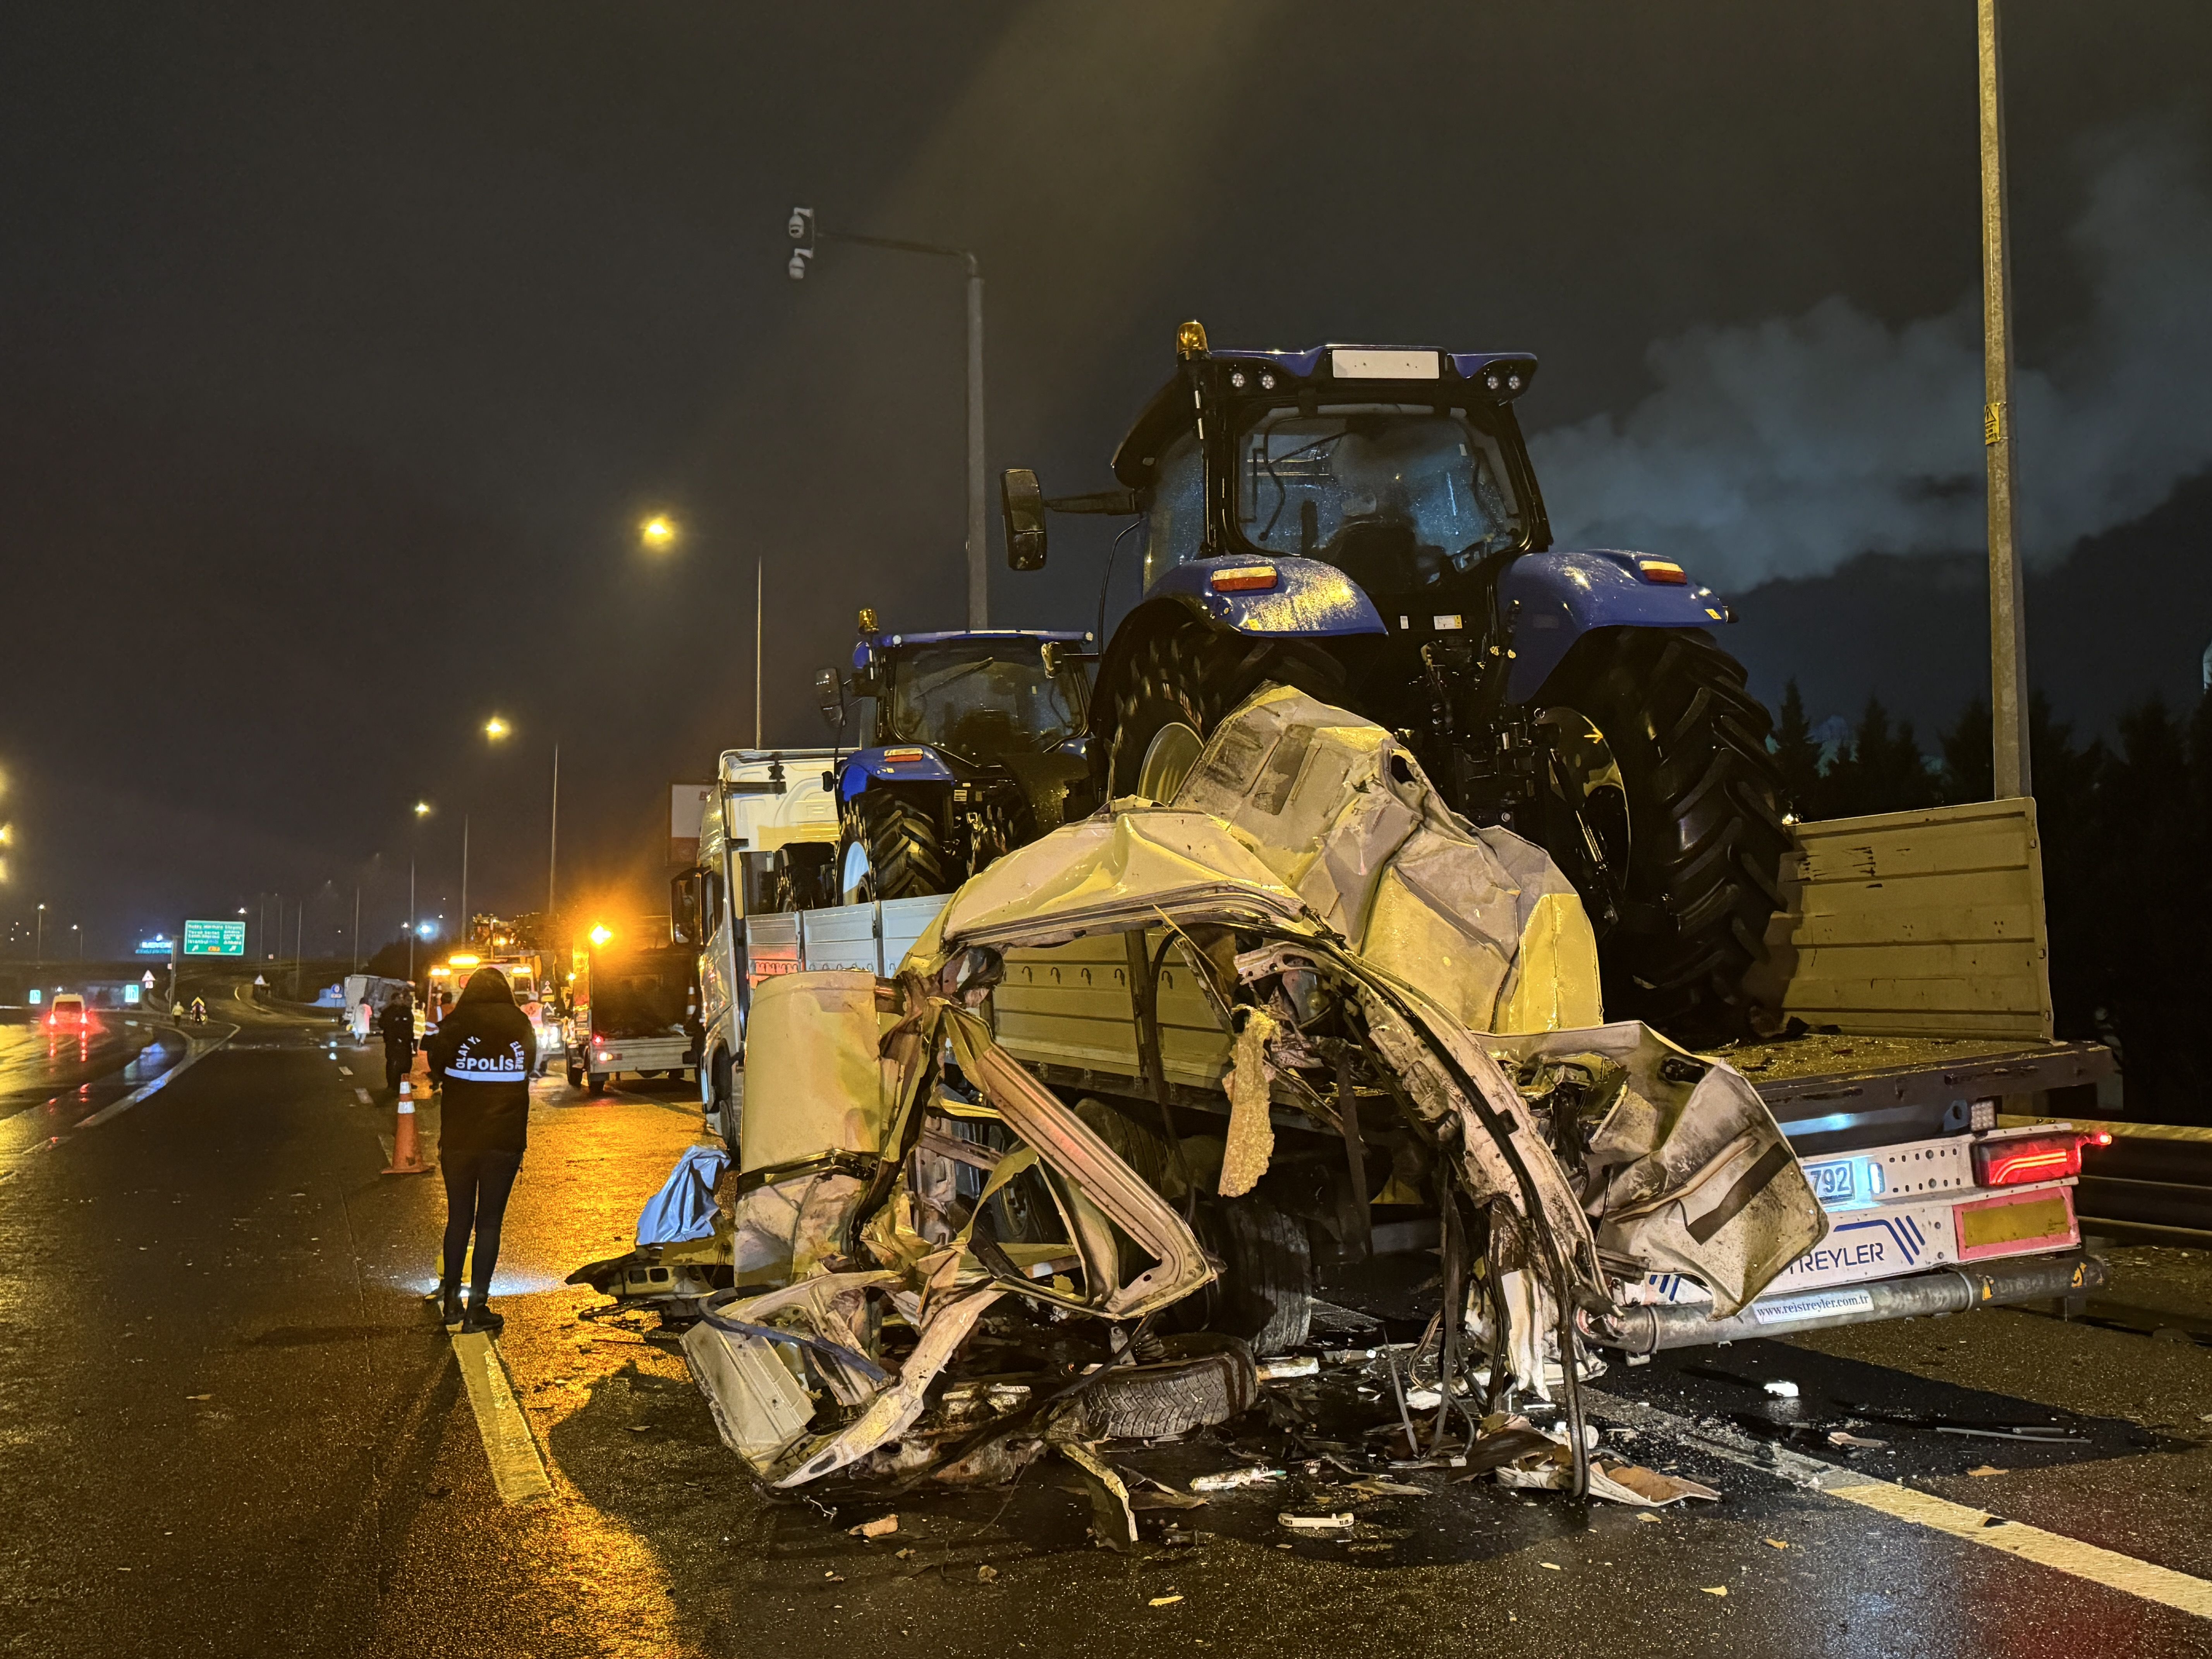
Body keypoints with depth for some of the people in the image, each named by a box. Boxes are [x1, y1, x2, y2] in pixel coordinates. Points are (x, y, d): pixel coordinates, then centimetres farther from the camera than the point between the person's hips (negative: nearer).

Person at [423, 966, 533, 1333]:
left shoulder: (454, 1026, -6)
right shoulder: (521, 1026, -1)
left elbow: (436, 1068, 6)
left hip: (459, 1138, 0)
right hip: (505, 1140, 0)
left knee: (459, 1218, 15)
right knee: (489, 1222, 5)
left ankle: (451, 1298, 24)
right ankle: (477, 1306, 4)